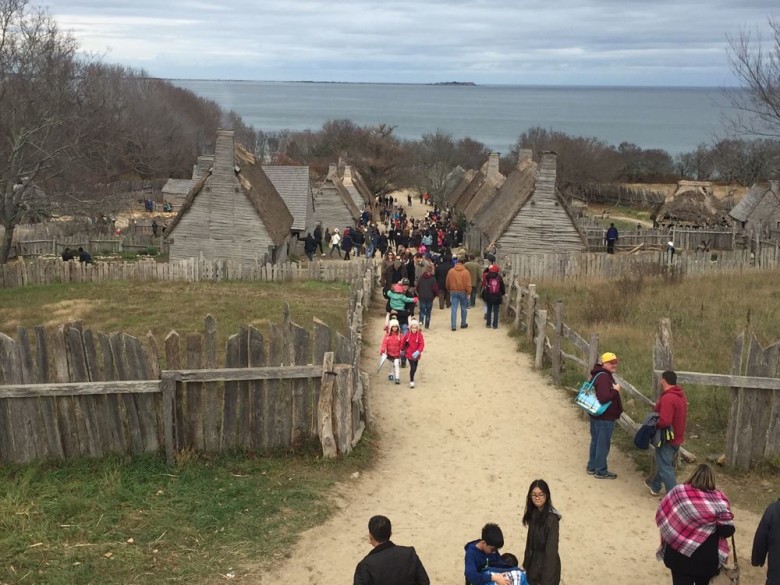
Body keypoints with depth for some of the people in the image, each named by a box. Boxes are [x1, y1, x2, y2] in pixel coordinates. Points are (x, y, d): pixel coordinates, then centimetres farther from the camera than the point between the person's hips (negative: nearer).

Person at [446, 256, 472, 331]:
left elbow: (447, 283, 5)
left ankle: (453, 326, -3)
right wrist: (468, 292, -2)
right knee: (464, 309, 15)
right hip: (463, 292, -1)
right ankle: (463, 324, 25)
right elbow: (468, 284, -10)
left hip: (453, 292, 1)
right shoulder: (466, 272, -9)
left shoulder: (451, 271, -3)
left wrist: (449, 290, 19)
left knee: (453, 309, 2)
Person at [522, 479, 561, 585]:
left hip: (547, 563, -7)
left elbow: (551, 548, -22)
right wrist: (527, 562, 12)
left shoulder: (551, 518, -23)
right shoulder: (533, 513, 0)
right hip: (534, 561, 7)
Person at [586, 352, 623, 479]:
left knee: (596, 441, 20)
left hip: (597, 415, 11)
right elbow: (604, 398, -33)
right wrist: (616, 391, -20)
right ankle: (601, 471, 10)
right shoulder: (604, 378, -24)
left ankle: (592, 467, 31)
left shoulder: (599, 374, 11)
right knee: (603, 444, 0)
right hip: (605, 417, -11)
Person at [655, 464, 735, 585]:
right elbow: (727, 530, -13)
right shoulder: (718, 499, -11)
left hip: (679, 553, 0)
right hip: (707, 557, 0)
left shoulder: (678, 492, -8)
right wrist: (713, 529, 9)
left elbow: (660, 514, 0)